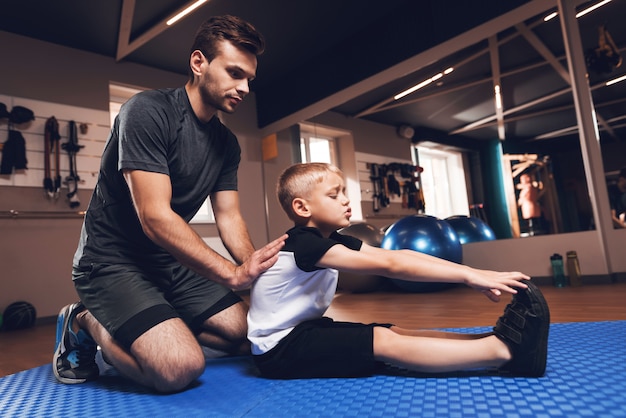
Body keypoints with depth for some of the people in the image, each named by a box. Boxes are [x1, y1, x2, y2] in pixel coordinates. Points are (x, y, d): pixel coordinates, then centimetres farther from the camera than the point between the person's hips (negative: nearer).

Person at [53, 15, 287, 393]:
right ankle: (87, 324, 2)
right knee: (180, 366, -25)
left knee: (250, 336, 2)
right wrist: (233, 273, -30)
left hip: (172, 262, 7)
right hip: (113, 260, -7)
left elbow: (229, 217, 2)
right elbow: (155, 217, -27)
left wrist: (254, 266, -17)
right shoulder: (148, 112, -19)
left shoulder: (227, 144, 4)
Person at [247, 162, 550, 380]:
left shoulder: (331, 239, 3)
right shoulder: (304, 243, -24)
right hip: (278, 348, -9)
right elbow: (388, 265, -31)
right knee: (383, 342, -23)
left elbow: (396, 254, -7)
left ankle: (499, 339, -17)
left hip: (305, 330, 9)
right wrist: (468, 276, -31)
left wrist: (472, 272, -14)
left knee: (394, 331, -9)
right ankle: (504, 350, -28)